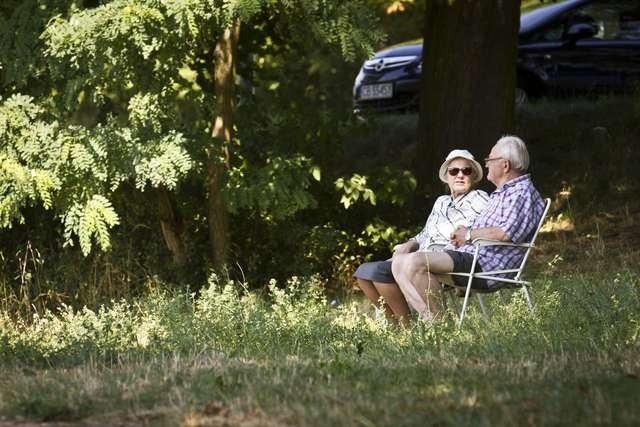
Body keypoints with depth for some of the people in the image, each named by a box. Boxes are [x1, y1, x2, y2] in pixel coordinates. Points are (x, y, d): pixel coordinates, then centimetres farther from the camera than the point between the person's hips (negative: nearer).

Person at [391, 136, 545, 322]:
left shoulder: (523, 193, -7)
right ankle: (428, 320, -13)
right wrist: (462, 234, 10)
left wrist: (469, 235, -8)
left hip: (485, 265, -11)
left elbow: (505, 233, -23)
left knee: (415, 263, -27)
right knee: (399, 262, 0)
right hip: (467, 255, 11)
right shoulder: (500, 194, 27)